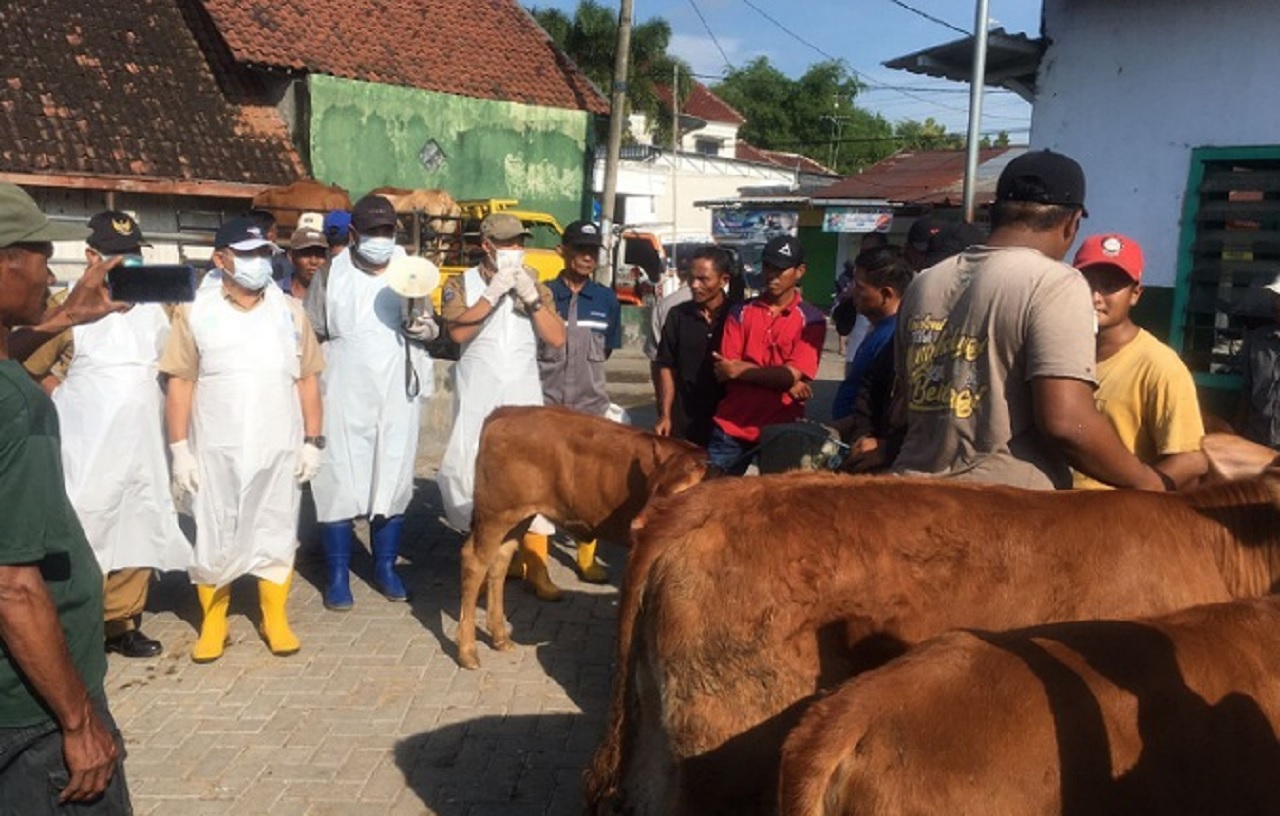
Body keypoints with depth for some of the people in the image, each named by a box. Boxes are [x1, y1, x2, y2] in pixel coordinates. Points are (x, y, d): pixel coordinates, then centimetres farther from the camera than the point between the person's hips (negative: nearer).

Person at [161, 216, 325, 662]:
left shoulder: (290, 311, 4)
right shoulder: (195, 311, -2)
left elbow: (307, 380, 6)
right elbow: (180, 383, -2)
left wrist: (313, 441, 1)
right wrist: (179, 448, -7)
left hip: (279, 448, 1)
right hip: (215, 449, -1)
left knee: (276, 533, 9)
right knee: (212, 538, 7)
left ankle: (275, 618, 23)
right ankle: (212, 622, 23)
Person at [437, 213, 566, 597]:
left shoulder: (535, 285, 13)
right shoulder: (462, 284, 6)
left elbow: (557, 338, 1)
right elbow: (458, 331, -12)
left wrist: (530, 296, -9)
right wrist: (493, 293, -16)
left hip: (524, 396, 1)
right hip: (477, 398, -1)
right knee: (476, 477, -2)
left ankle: (535, 567, -2)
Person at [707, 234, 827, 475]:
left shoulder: (811, 320, -1)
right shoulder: (741, 312, 6)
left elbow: (793, 374, -11)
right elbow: (724, 370, -3)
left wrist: (739, 370, -10)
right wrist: (785, 382, -10)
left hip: (781, 428, -2)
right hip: (732, 426, 2)